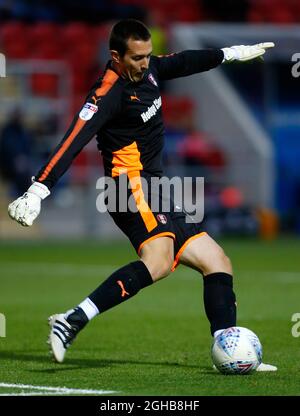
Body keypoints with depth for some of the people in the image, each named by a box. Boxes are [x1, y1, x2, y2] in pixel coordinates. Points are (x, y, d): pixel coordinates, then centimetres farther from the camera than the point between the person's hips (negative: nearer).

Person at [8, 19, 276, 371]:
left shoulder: (147, 71, 12)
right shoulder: (108, 93, -15)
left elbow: (185, 62, 32)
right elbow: (73, 142, -26)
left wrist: (232, 53, 45)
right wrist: (38, 191, -36)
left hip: (154, 190, 10)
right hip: (132, 185, -10)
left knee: (218, 263, 7)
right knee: (158, 261, -34)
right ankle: (72, 323, -41)